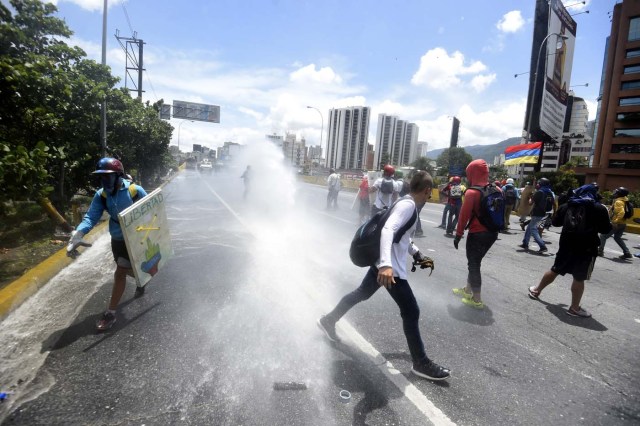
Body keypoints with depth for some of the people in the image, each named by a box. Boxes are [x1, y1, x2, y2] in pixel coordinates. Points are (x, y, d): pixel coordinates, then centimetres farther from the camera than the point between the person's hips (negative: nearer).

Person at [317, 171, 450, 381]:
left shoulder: (406, 203, 13)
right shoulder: (408, 205, -18)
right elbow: (388, 230, -34)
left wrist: (418, 255, 25)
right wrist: (386, 265, -45)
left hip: (384, 263, 10)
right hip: (391, 268, -10)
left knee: (361, 293, 23)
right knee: (411, 312, 0)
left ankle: (329, 321, 38)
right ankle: (421, 363, 15)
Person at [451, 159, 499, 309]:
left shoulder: (472, 192, -16)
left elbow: (464, 215, -15)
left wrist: (458, 235, -7)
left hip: (477, 234, -7)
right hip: (492, 233, 7)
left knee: (474, 264, 6)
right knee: (475, 262, 22)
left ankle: (477, 300, 13)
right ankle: (468, 290, 36)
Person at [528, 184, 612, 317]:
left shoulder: (567, 205, 6)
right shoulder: (599, 208, -5)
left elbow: (555, 222, 15)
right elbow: (605, 230, -1)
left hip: (567, 244, 4)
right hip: (586, 248, -4)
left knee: (555, 270, 19)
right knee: (579, 278, 3)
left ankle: (536, 290, 30)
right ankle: (574, 308, 11)